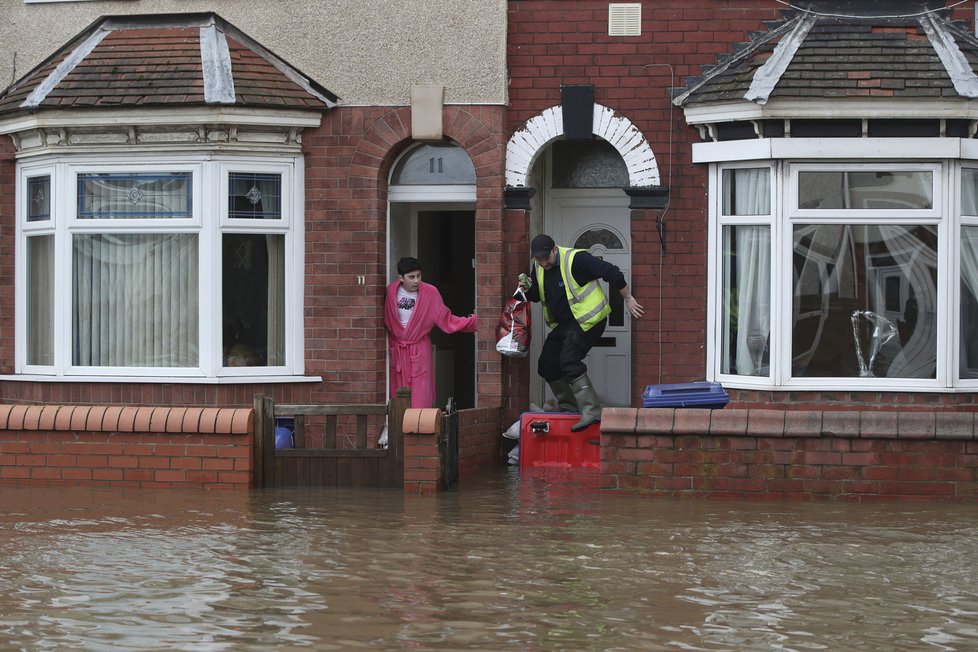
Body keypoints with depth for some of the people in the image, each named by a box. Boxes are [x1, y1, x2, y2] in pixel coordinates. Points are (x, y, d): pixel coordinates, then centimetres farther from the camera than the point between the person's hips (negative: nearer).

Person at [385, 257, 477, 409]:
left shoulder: (430, 293, -8)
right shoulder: (391, 291, -2)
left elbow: (445, 319, -5)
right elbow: (386, 321, 9)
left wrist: (471, 321, -14)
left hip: (419, 350, -2)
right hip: (397, 351, 2)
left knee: (420, 399, -6)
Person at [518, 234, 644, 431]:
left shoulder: (576, 259, -22)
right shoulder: (538, 269, 2)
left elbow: (612, 273, -21)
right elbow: (536, 295, 16)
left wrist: (628, 299, -15)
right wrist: (527, 289, -9)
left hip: (588, 320, -9)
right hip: (563, 324, 9)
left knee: (569, 361, -25)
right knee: (546, 365, 9)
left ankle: (591, 411, -29)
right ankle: (568, 406, 25)